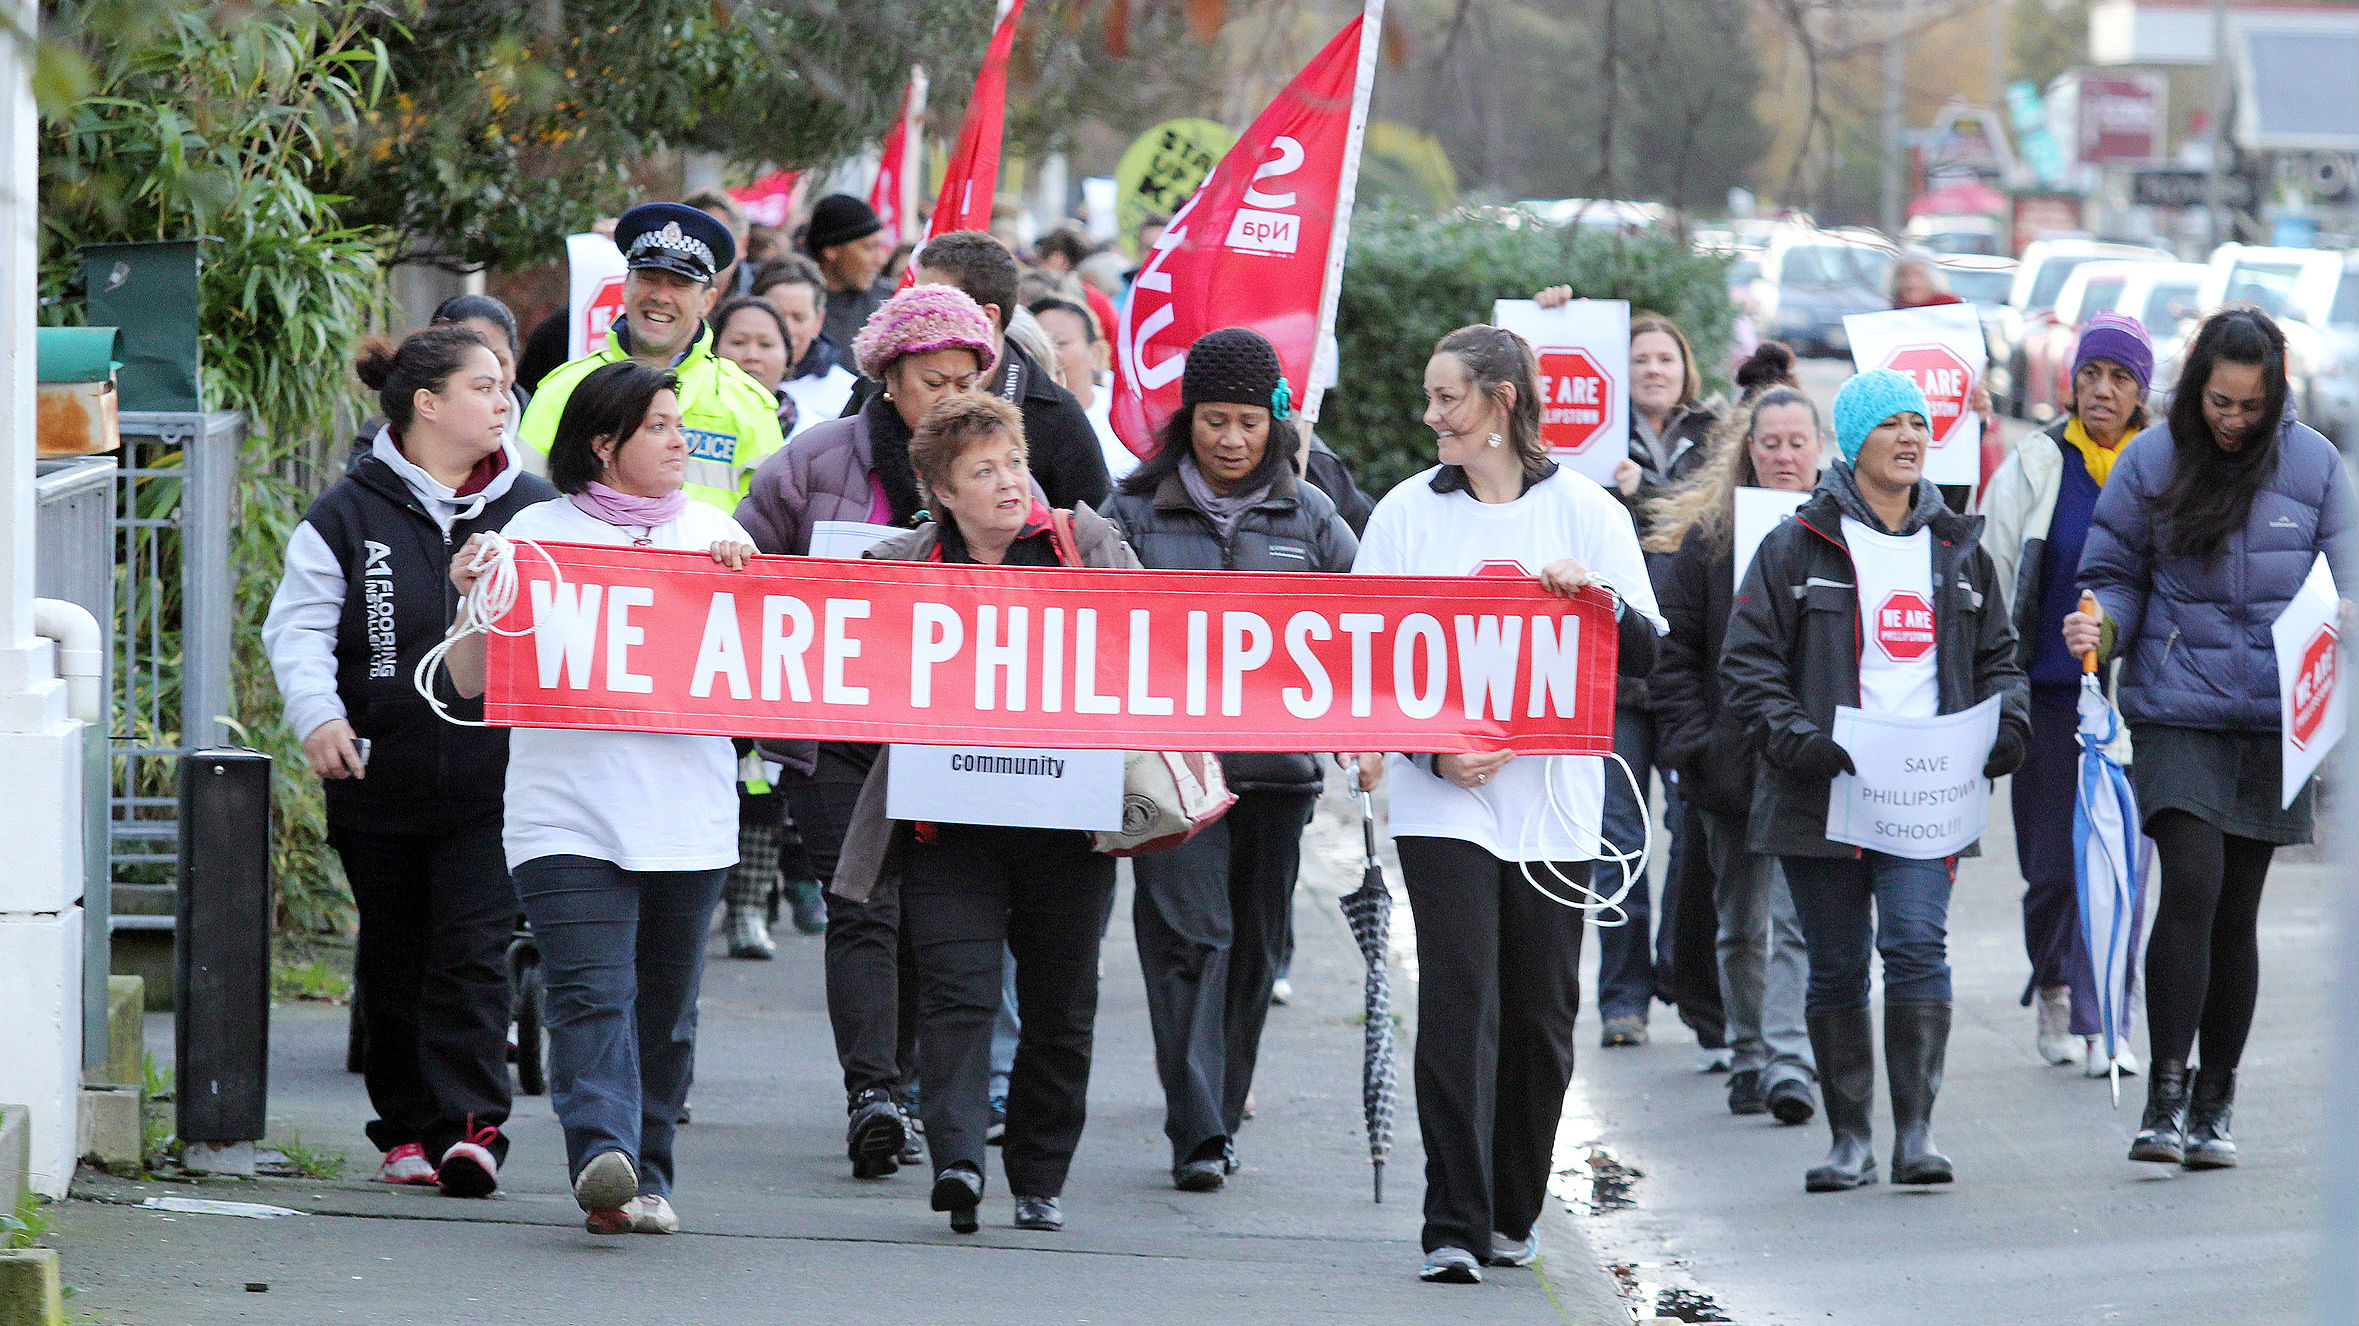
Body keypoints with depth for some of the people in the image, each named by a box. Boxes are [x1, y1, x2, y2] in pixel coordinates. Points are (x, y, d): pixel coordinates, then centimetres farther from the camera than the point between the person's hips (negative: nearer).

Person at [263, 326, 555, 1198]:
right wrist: (317, 714, -16)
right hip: (381, 782, 0)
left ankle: (472, 1125, -13)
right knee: (394, 960, 9)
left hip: (494, 782, 0)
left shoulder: (530, 510, 7)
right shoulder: (349, 514, 2)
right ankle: (407, 1128, 19)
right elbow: (298, 627, -1)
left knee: (472, 955, -10)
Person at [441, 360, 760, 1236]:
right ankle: (602, 1159, -31)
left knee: (664, 1007, 8)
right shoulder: (539, 533, 5)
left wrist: (744, 583, -6)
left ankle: (646, 1176, 18)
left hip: (690, 819, 4)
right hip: (570, 813, -3)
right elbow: (472, 681, 4)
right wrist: (473, 601, -14)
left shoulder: (712, 532, 15)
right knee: (592, 997, -17)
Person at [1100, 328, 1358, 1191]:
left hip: (1277, 763, 2)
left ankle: (1222, 1115, 22)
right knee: (1189, 934, -12)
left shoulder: (1308, 518, 9)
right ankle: (1196, 1131, -14)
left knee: (1256, 943, 8)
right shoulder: (1137, 512, 5)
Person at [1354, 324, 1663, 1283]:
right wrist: (1432, 748, -11)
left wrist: (1596, 595, -17)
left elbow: (1644, 657, 3)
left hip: (1553, 800, 1)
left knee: (1541, 1014, 5)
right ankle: (1454, 1227, -13)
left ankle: (1512, 1215, 20)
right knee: (1458, 1003, -11)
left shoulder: (1586, 511, 5)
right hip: (1443, 800, -1)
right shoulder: (1408, 512, 6)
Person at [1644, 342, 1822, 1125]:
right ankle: (1749, 1058, 23)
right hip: (1733, 761, 2)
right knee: (1740, 923, 11)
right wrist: (1694, 744, -6)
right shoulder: (1708, 535, 5)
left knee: (1799, 915, -11)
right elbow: (1675, 651, 5)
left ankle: (1790, 1062, -14)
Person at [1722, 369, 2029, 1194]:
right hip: (1824, 792, -1)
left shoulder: (1958, 550, 14)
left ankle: (1915, 1132, -13)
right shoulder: (1797, 547, 3)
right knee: (1837, 966, 4)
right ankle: (1849, 1139, 13)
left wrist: (2004, 725, 2)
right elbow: (1748, 661, 0)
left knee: (1918, 944, -14)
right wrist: (1794, 737, -16)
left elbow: (1997, 656, 22)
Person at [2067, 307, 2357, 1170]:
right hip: (2177, 711, -2)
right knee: (2191, 885, -17)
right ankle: (2163, 1097, -14)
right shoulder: (2152, 462, 1)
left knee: (2236, 910, 6)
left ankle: (2214, 1104, 16)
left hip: (2274, 719, 2)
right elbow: (2116, 573, 6)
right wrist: (2102, 624, -15)